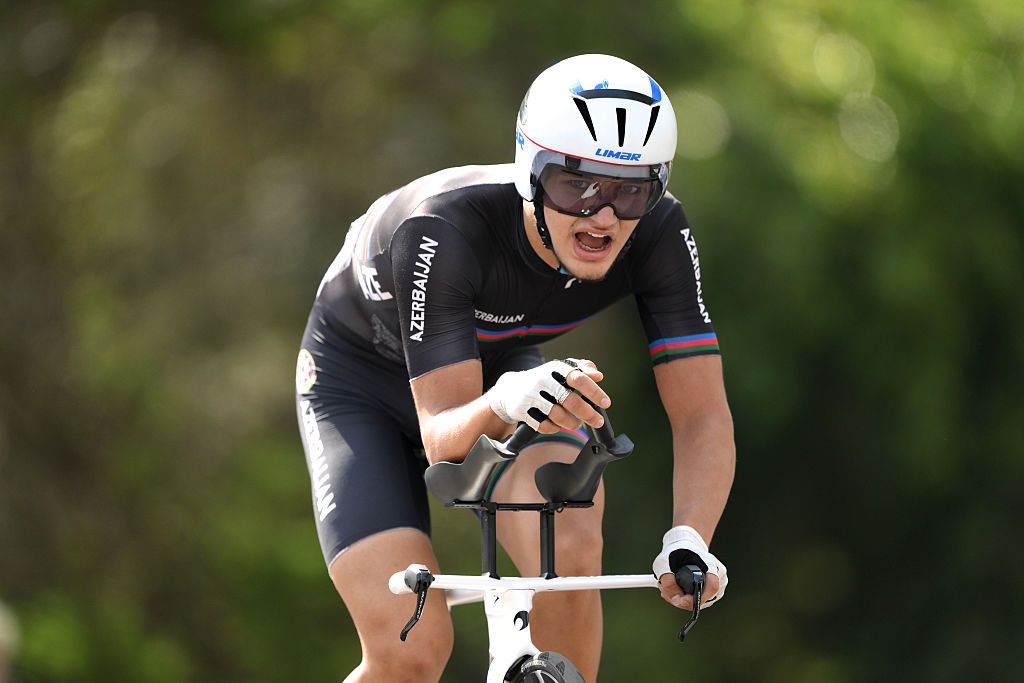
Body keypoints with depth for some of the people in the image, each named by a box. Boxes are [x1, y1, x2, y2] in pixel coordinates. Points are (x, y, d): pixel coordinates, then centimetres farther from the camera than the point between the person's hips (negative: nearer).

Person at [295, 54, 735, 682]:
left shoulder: (659, 231, -27)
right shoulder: (444, 228, -38)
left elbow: (704, 416, -26)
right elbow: (442, 440, -39)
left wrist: (688, 541, -44)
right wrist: (505, 402, -62)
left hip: (500, 366, 3)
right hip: (360, 379, -3)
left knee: (568, 546, -29)